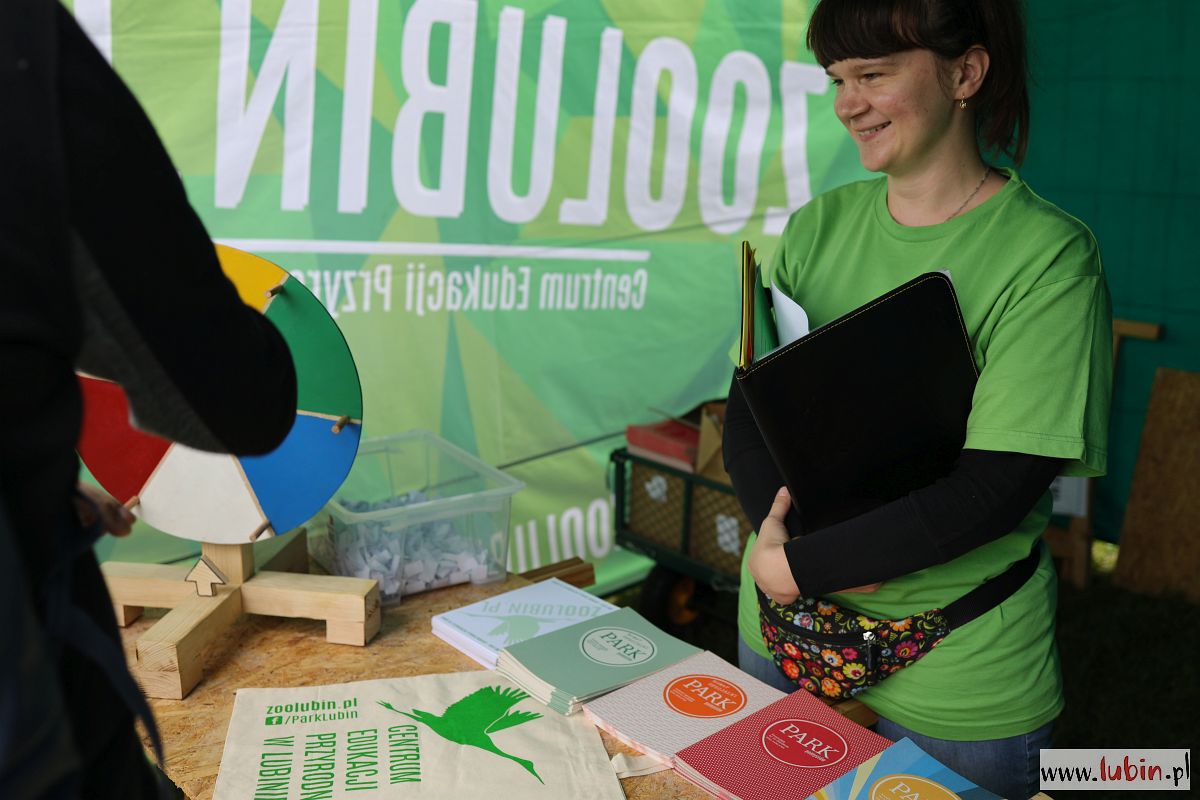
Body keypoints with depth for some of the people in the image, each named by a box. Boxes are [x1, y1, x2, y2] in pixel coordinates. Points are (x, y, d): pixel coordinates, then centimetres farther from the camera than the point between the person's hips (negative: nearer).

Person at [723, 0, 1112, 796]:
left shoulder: (1049, 255, -14)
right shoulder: (819, 226, 0)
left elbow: (993, 487, -21)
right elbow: (747, 410, -2)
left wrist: (796, 566, -20)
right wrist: (787, 529, -20)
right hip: (786, 634, 5)